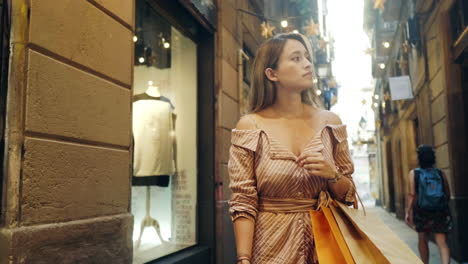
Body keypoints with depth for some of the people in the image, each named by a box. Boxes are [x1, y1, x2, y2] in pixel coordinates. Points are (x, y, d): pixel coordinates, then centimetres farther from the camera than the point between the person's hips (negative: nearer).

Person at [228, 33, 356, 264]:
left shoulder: (330, 123, -2)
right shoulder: (250, 126, -10)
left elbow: (348, 195, 5)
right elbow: (243, 203, -10)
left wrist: (332, 174, -14)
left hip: (322, 242, 3)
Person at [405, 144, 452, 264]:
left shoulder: (414, 173, -5)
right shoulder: (441, 173, 2)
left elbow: (412, 194, -12)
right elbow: (448, 194, 8)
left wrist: (408, 211, -8)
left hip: (422, 211, -1)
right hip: (441, 212, 1)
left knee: (423, 240, 17)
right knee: (442, 242, 0)